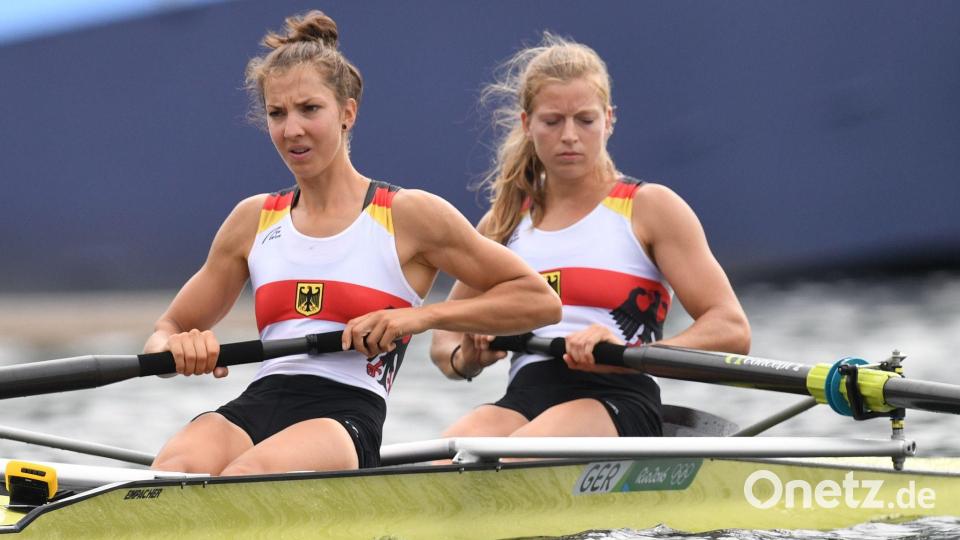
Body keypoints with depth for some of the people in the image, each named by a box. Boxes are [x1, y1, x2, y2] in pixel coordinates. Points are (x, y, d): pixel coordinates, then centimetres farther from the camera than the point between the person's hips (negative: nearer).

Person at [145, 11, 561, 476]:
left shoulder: (409, 216, 7)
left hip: (347, 416, -4)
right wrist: (180, 348, -3)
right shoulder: (253, 220, 20)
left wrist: (419, 316, -5)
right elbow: (165, 334, 23)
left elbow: (540, 302, 6)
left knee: (244, 477, -38)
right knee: (171, 473, -33)